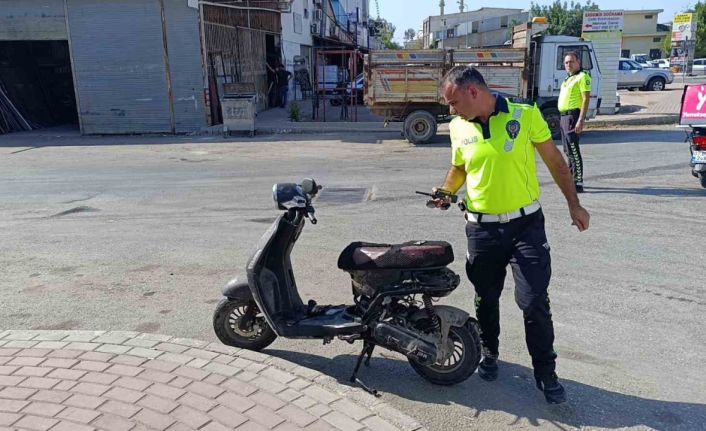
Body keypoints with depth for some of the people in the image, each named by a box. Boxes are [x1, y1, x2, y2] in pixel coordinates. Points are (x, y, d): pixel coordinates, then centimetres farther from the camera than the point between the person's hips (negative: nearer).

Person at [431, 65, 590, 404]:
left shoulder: (525, 114, -7)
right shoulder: (458, 128, 2)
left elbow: (554, 160, 1)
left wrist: (573, 204, 3)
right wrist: (446, 191, -2)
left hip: (525, 225, -3)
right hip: (482, 228, 3)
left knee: (534, 302, -3)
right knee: (486, 298, 16)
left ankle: (546, 373, 16)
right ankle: (489, 352, 40)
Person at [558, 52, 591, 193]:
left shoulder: (582, 76, -9)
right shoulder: (568, 78, 20)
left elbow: (586, 99, -16)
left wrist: (581, 120, -23)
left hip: (573, 116, -10)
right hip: (564, 116, 10)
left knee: (573, 150, -12)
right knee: (568, 150, 15)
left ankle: (578, 183, -11)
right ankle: (572, 178, 25)